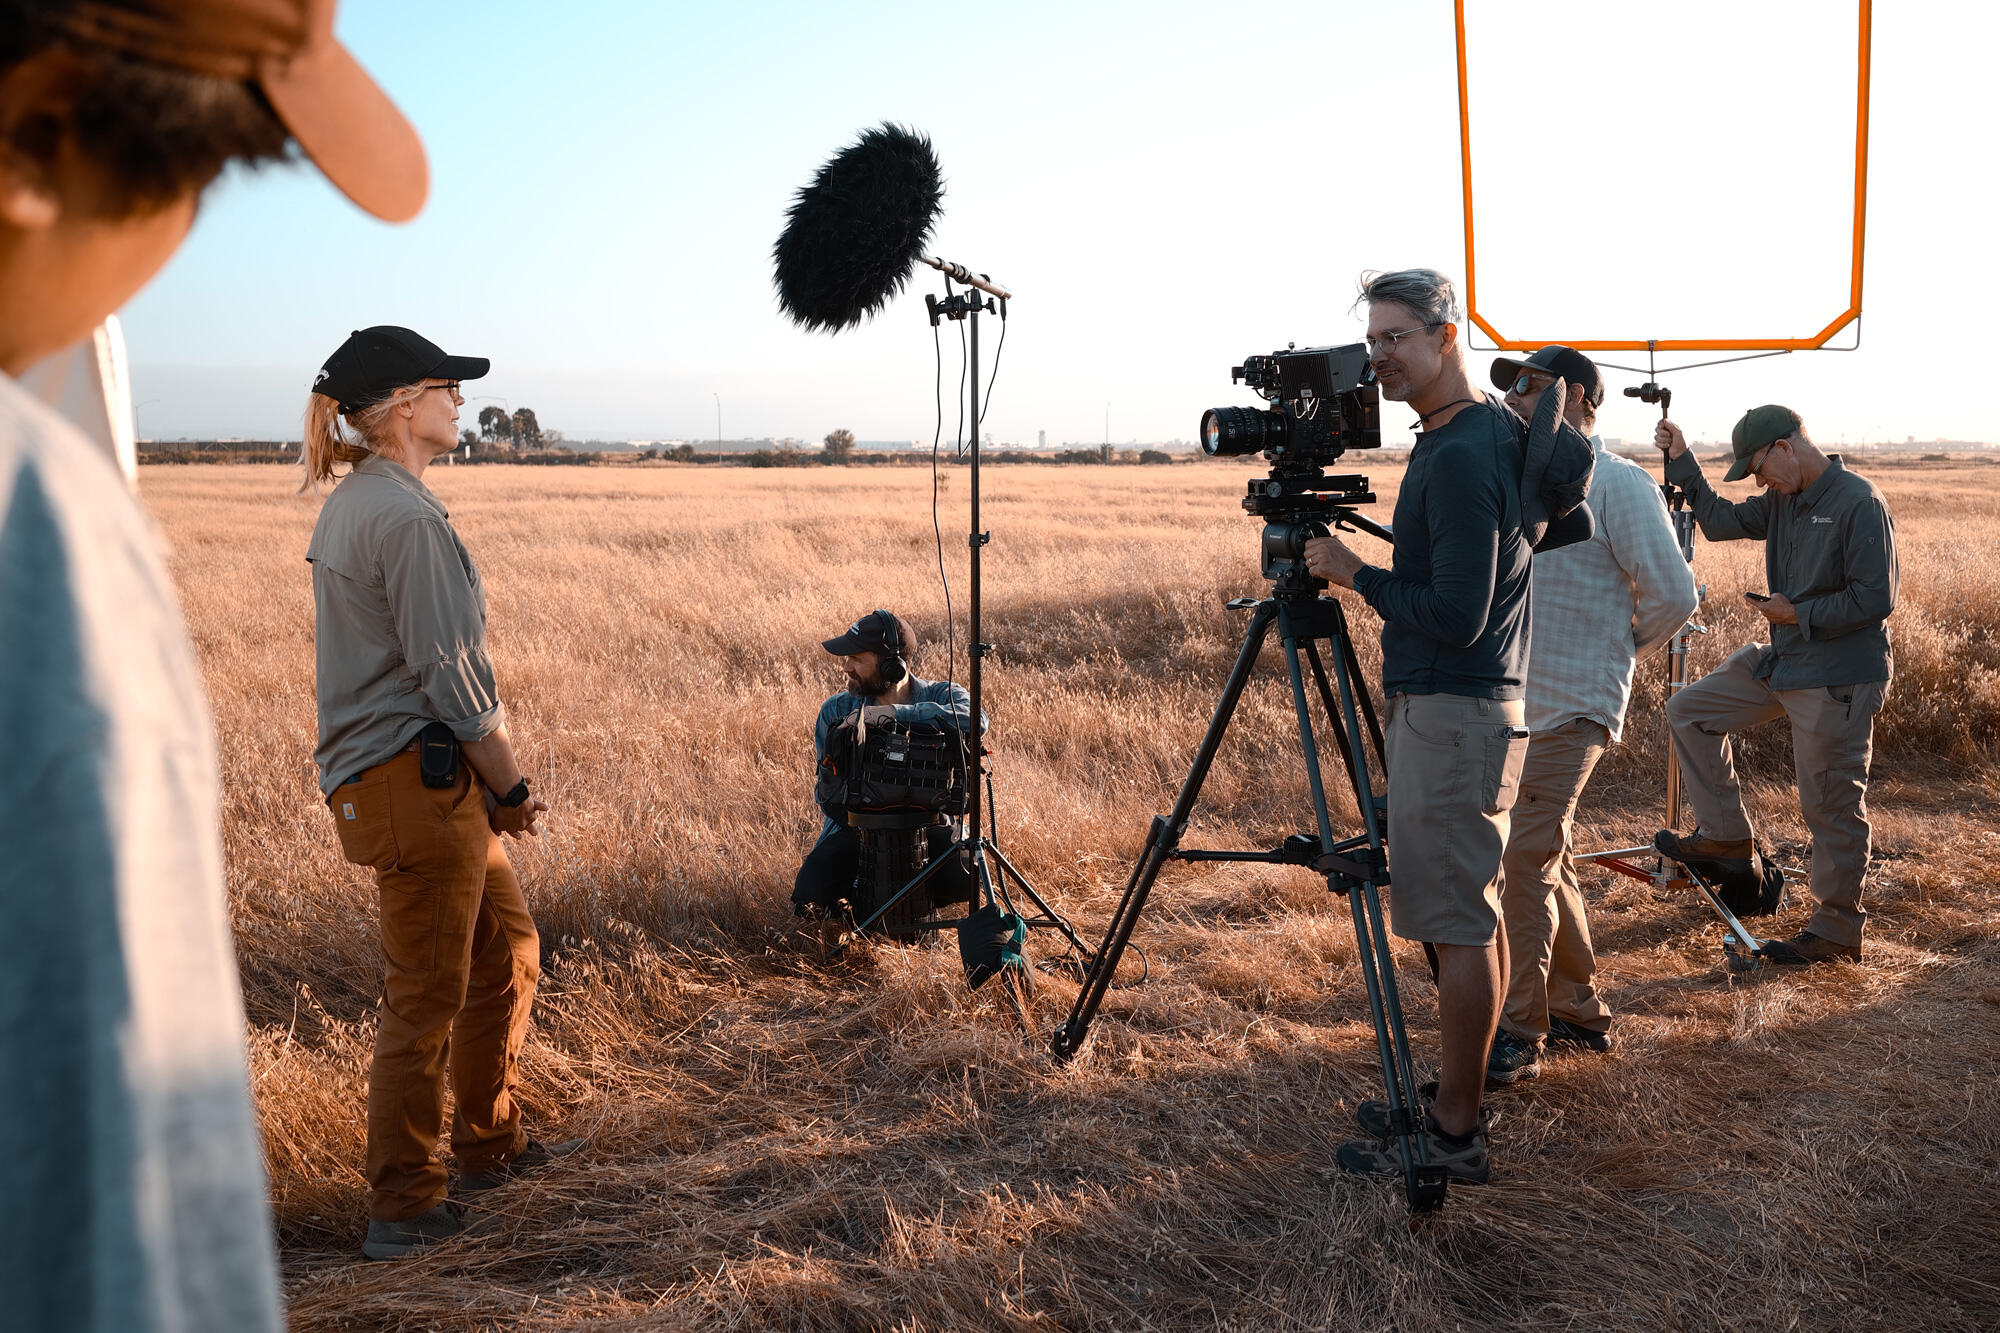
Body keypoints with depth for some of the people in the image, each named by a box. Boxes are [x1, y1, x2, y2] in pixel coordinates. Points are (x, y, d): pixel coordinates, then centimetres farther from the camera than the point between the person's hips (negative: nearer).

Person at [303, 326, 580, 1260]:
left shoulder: (352, 504, 14)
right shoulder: (406, 516, -17)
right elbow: (449, 672, -19)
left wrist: (490, 781, 16)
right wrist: (512, 785, -8)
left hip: (430, 779, 10)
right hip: (417, 780, -10)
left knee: (507, 948, 20)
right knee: (425, 999, 0)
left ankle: (491, 1145, 34)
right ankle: (404, 1210, 12)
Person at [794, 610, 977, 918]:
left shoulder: (941, 695, -8)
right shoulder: (835, 711, -1)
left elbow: (972, 719, -33)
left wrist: (891, 713, -36)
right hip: (857, 830, 1)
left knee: (966, 880, -30)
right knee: (809, 900, -24)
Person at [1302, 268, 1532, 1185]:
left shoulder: (1462, 458, -19)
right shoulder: (1489, 434, 14)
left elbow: (1456, 617, -23)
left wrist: (1354, 574, -13)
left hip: (1452, 715, -11)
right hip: (1442, 706, 11)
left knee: (1458, 925, -4)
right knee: (1469, 919, 16)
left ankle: (1454, 1139, 6)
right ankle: (1455, 1099, 27)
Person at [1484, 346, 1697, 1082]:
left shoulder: (1619, 484, -10)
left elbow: (1673, 595, -13)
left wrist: (1616, 651, -1)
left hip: (1570, 711, -8)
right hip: (1511, 703, 8)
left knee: (1526, 861, -11)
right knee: (1545, 858, 14)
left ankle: (1518, 1034, -3)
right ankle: (1580, 1013, 27)